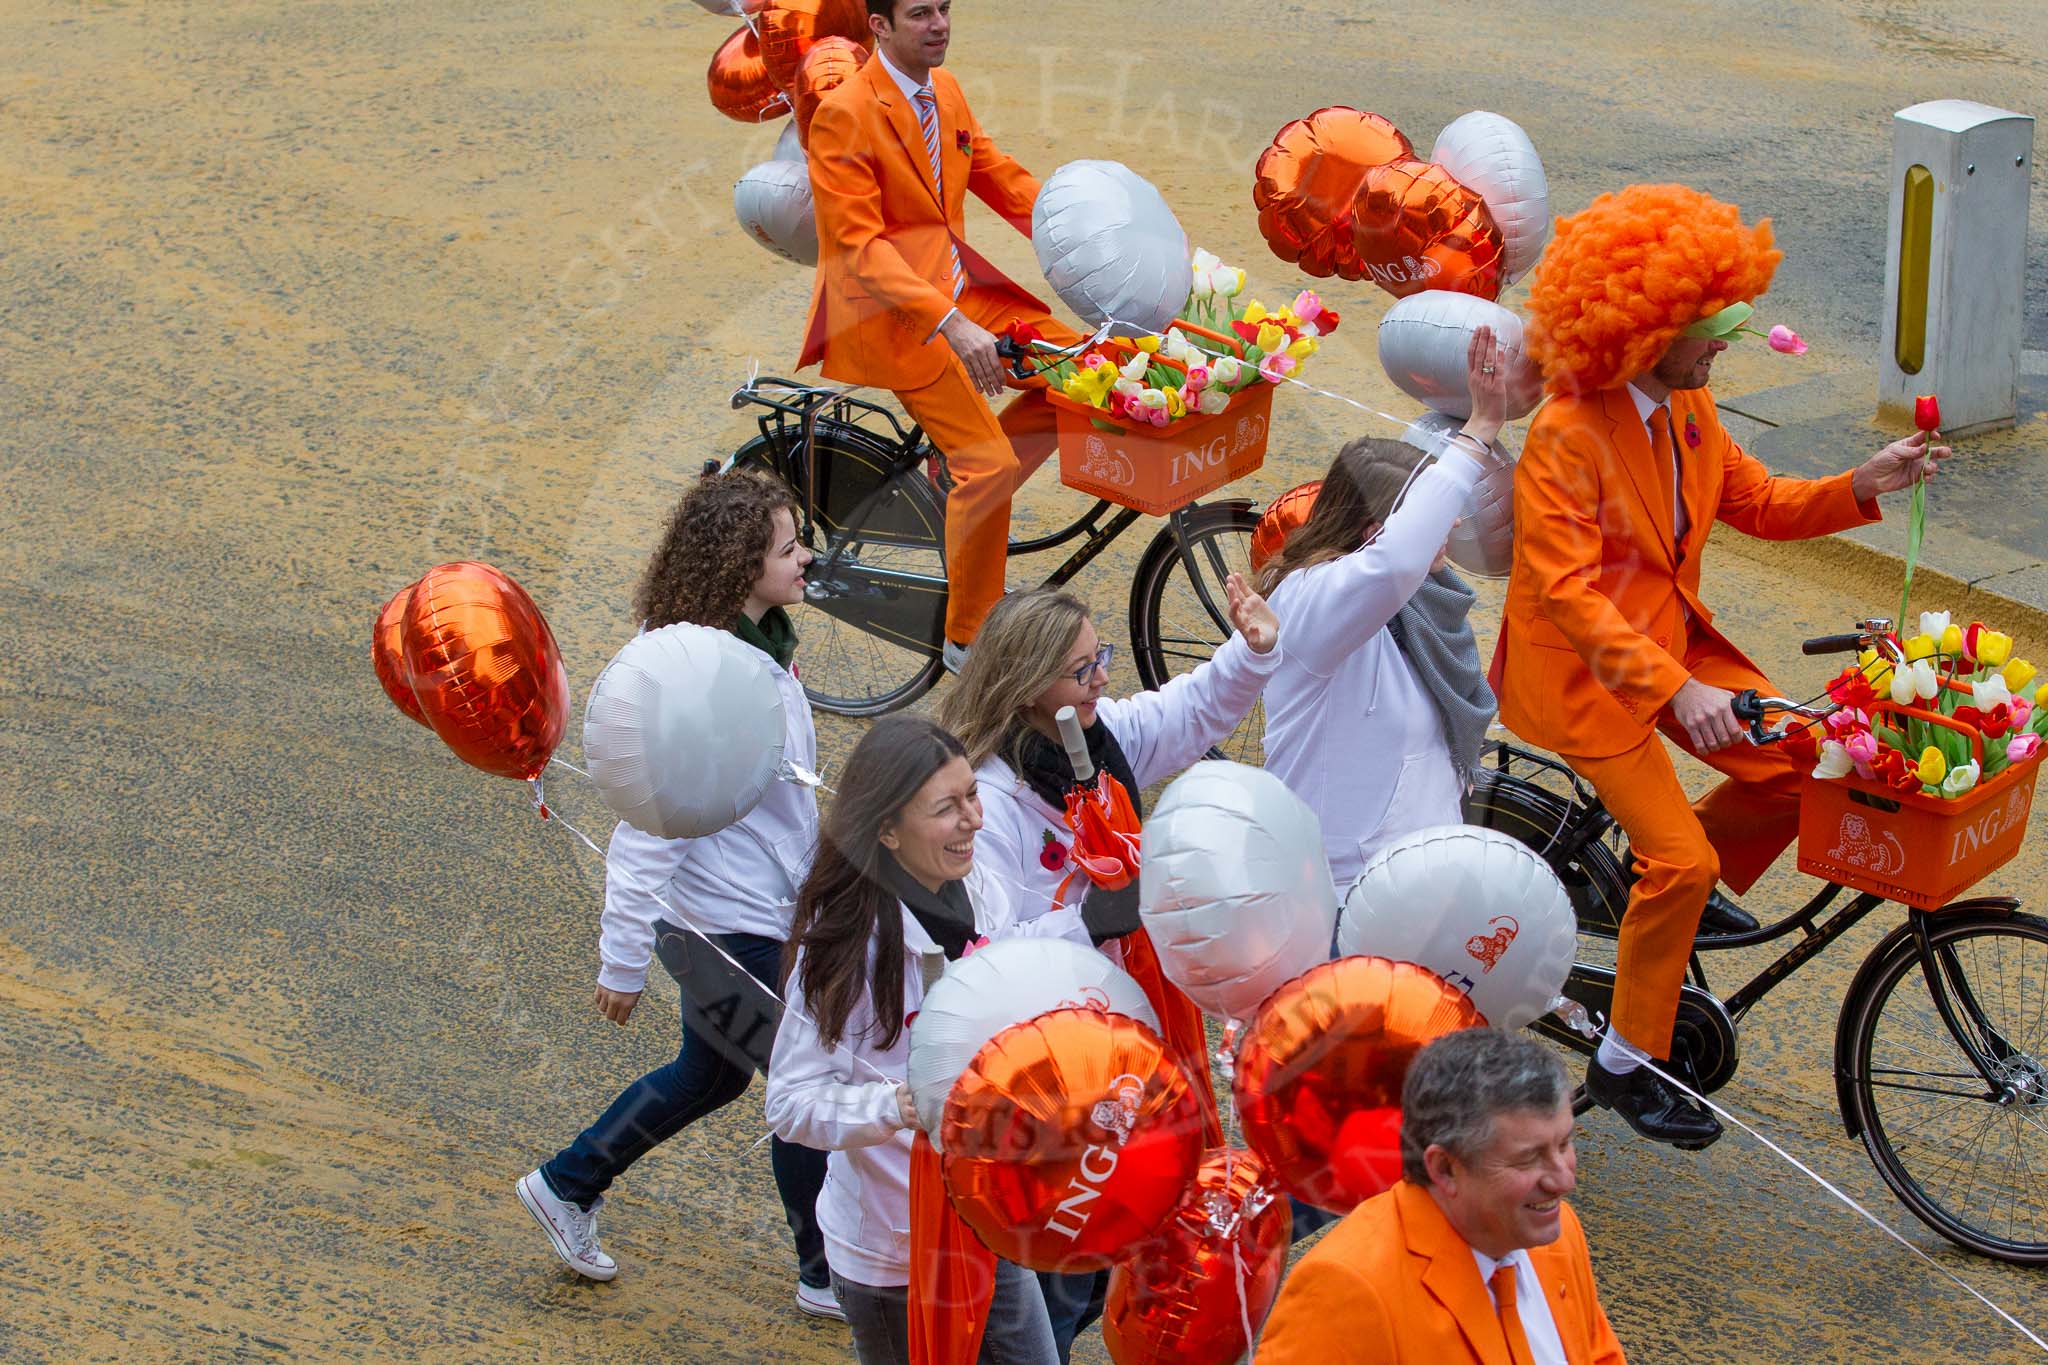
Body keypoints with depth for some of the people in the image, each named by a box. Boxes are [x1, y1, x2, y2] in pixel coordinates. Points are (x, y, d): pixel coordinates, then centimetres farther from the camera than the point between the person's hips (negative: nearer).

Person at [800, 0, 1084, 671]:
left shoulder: (946, 92, 7)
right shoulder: (845, 114, -18)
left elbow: (1003, 180, 13)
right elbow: (859, 246, -24)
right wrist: (949, 322, -34)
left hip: (957, 287, 8)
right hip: (890, 311, -8)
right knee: (992, 463, -15)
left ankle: (967, 495, 12)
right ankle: (969, 640, 1)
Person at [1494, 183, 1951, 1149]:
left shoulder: (1686, 410, 0)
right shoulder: (1566, 436, -25)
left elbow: (1758, 504, 10)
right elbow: (1568, 590, -30)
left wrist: (1862, 487, -9)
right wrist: (1677, 688, -40)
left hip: (1671, 638, 8)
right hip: (1584, 668, -8)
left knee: (1802, 766, -5)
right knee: (1679, 858, -14)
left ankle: (1680, 882, 21)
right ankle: (1625, 1065, 2)